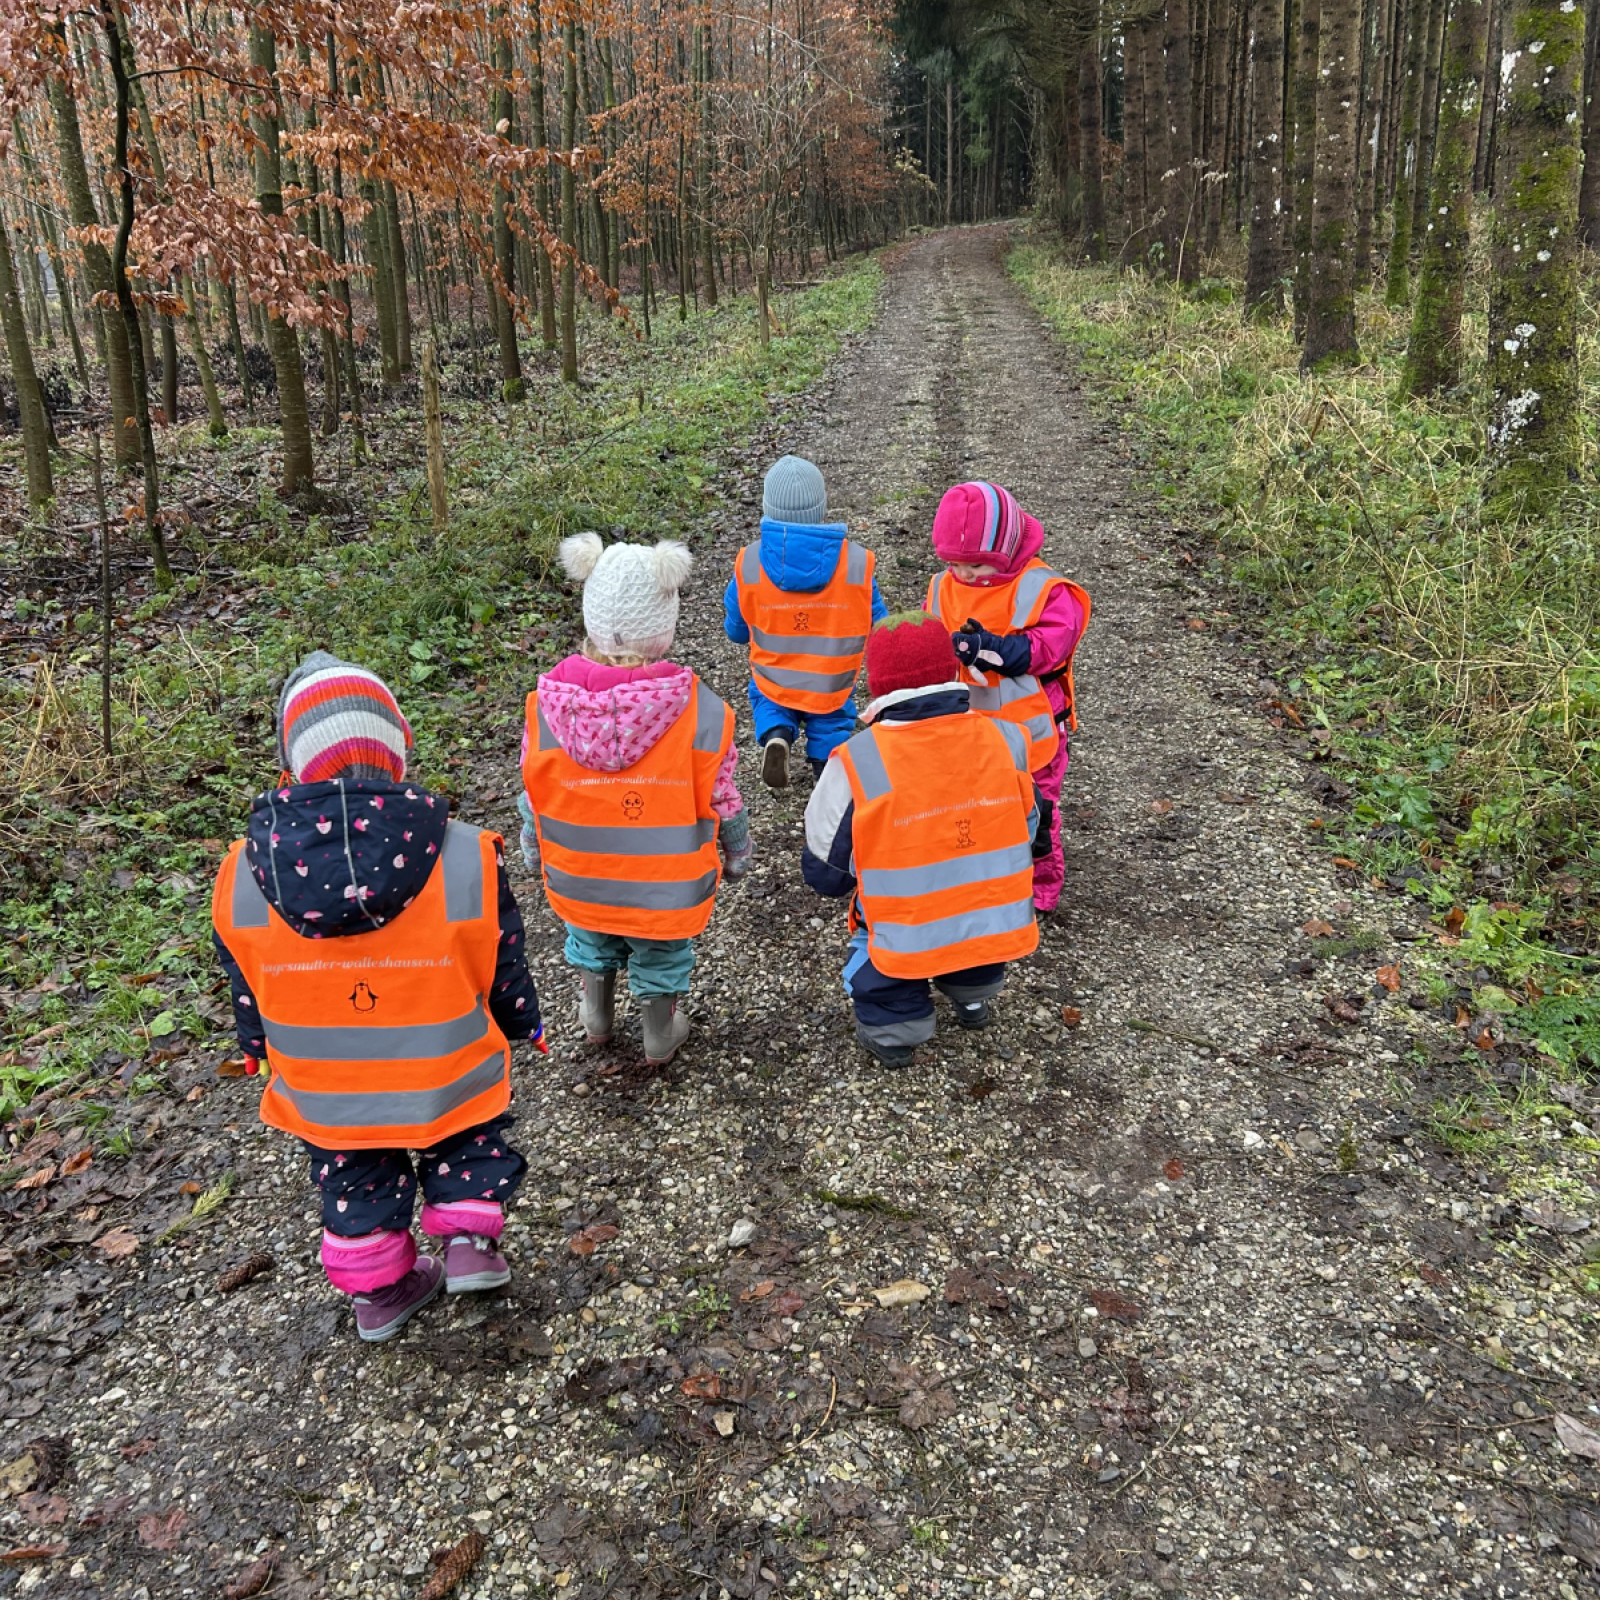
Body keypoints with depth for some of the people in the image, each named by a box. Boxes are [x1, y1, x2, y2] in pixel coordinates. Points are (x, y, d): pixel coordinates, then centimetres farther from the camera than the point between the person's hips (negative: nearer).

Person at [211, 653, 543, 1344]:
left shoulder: (243, 877, -18)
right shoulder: (466, 858, -25)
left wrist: (258, 1048, 18)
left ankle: (375, 1289, 42)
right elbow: (502, 962, -10)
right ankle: (469, 1241, 26)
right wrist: (524, 1023, 10)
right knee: (469, 1138, 30)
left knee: (355, 1180, 27)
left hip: (322, 1091, 2)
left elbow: (246, 987, -2)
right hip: (446, 1075, -2)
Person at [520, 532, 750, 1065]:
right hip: (665, 891, -2)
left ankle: (596, 1017, 56)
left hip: (579, 881, 2)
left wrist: (533, 850, 14)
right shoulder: (698, 710, -26)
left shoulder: (547, 705, -21)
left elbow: (533, 793, -6)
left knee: (591, 940, 33)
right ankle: (661, 1036, 50)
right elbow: (722, 798, -13)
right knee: (661, 958, 27)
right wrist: (737, 852, 8)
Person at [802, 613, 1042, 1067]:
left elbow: (826, 872, -7)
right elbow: (1025, 830, 7)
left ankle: (892, 1024, 23)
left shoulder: (855, 764, -19)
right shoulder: (1006, 740, -10)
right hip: (999, 929, 3)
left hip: (908, 944, -3)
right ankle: (972, 992, 42)